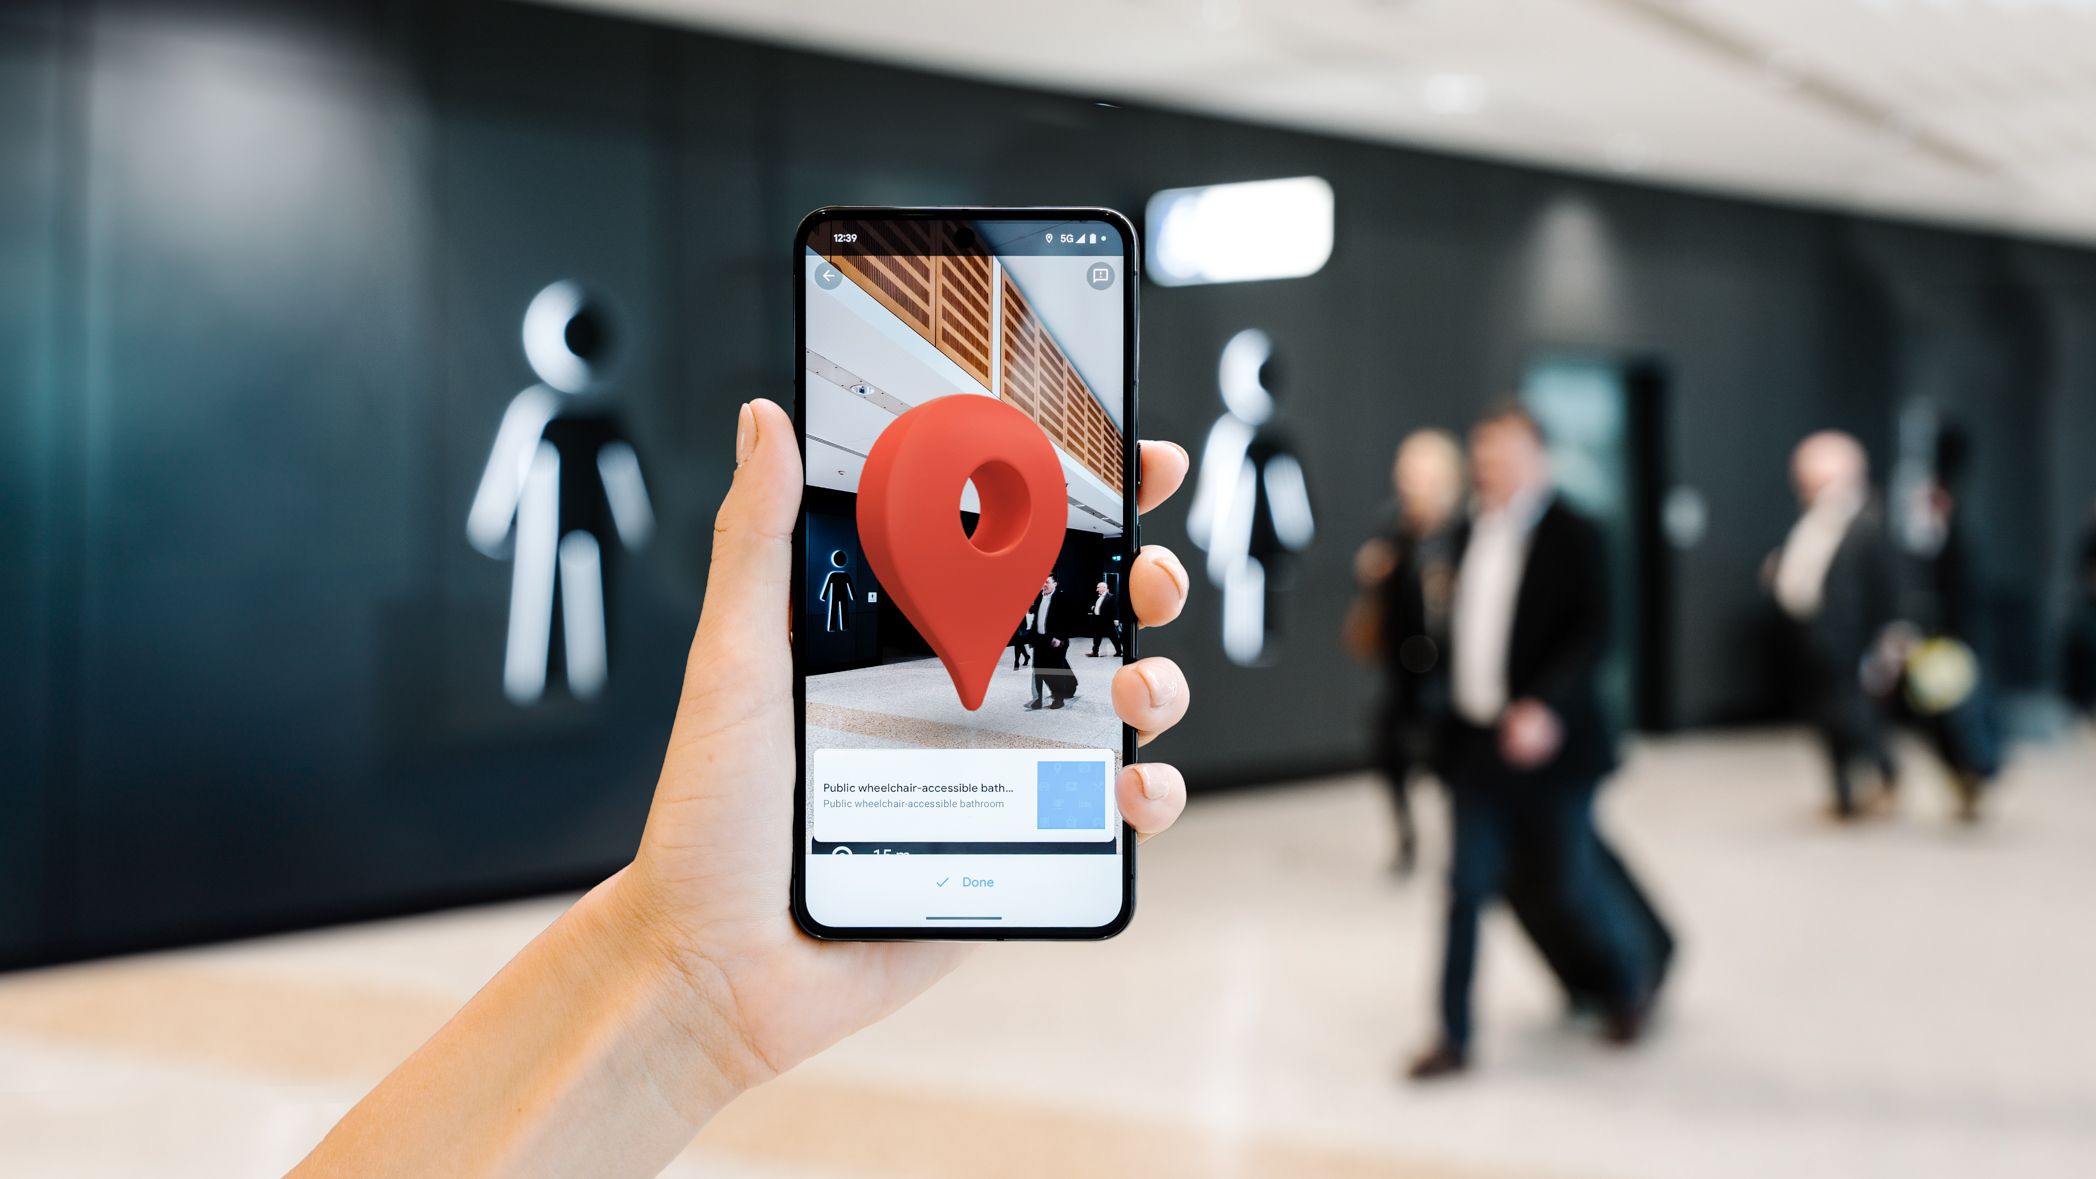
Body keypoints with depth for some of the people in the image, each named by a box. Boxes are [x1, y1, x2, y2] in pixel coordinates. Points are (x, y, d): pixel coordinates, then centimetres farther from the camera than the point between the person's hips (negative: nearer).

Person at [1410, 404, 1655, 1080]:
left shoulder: (1574, 538, -7)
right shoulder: (1468, 537, 10)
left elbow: (1592, 637, -16)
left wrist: (1547, 707, -30)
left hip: (1548, 741, -4)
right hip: (1476, 746, 5)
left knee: (1565, 888, 5)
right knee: (1467, 889, 1)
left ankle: (1629, 978, 34)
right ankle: (1454, 1037, 6)